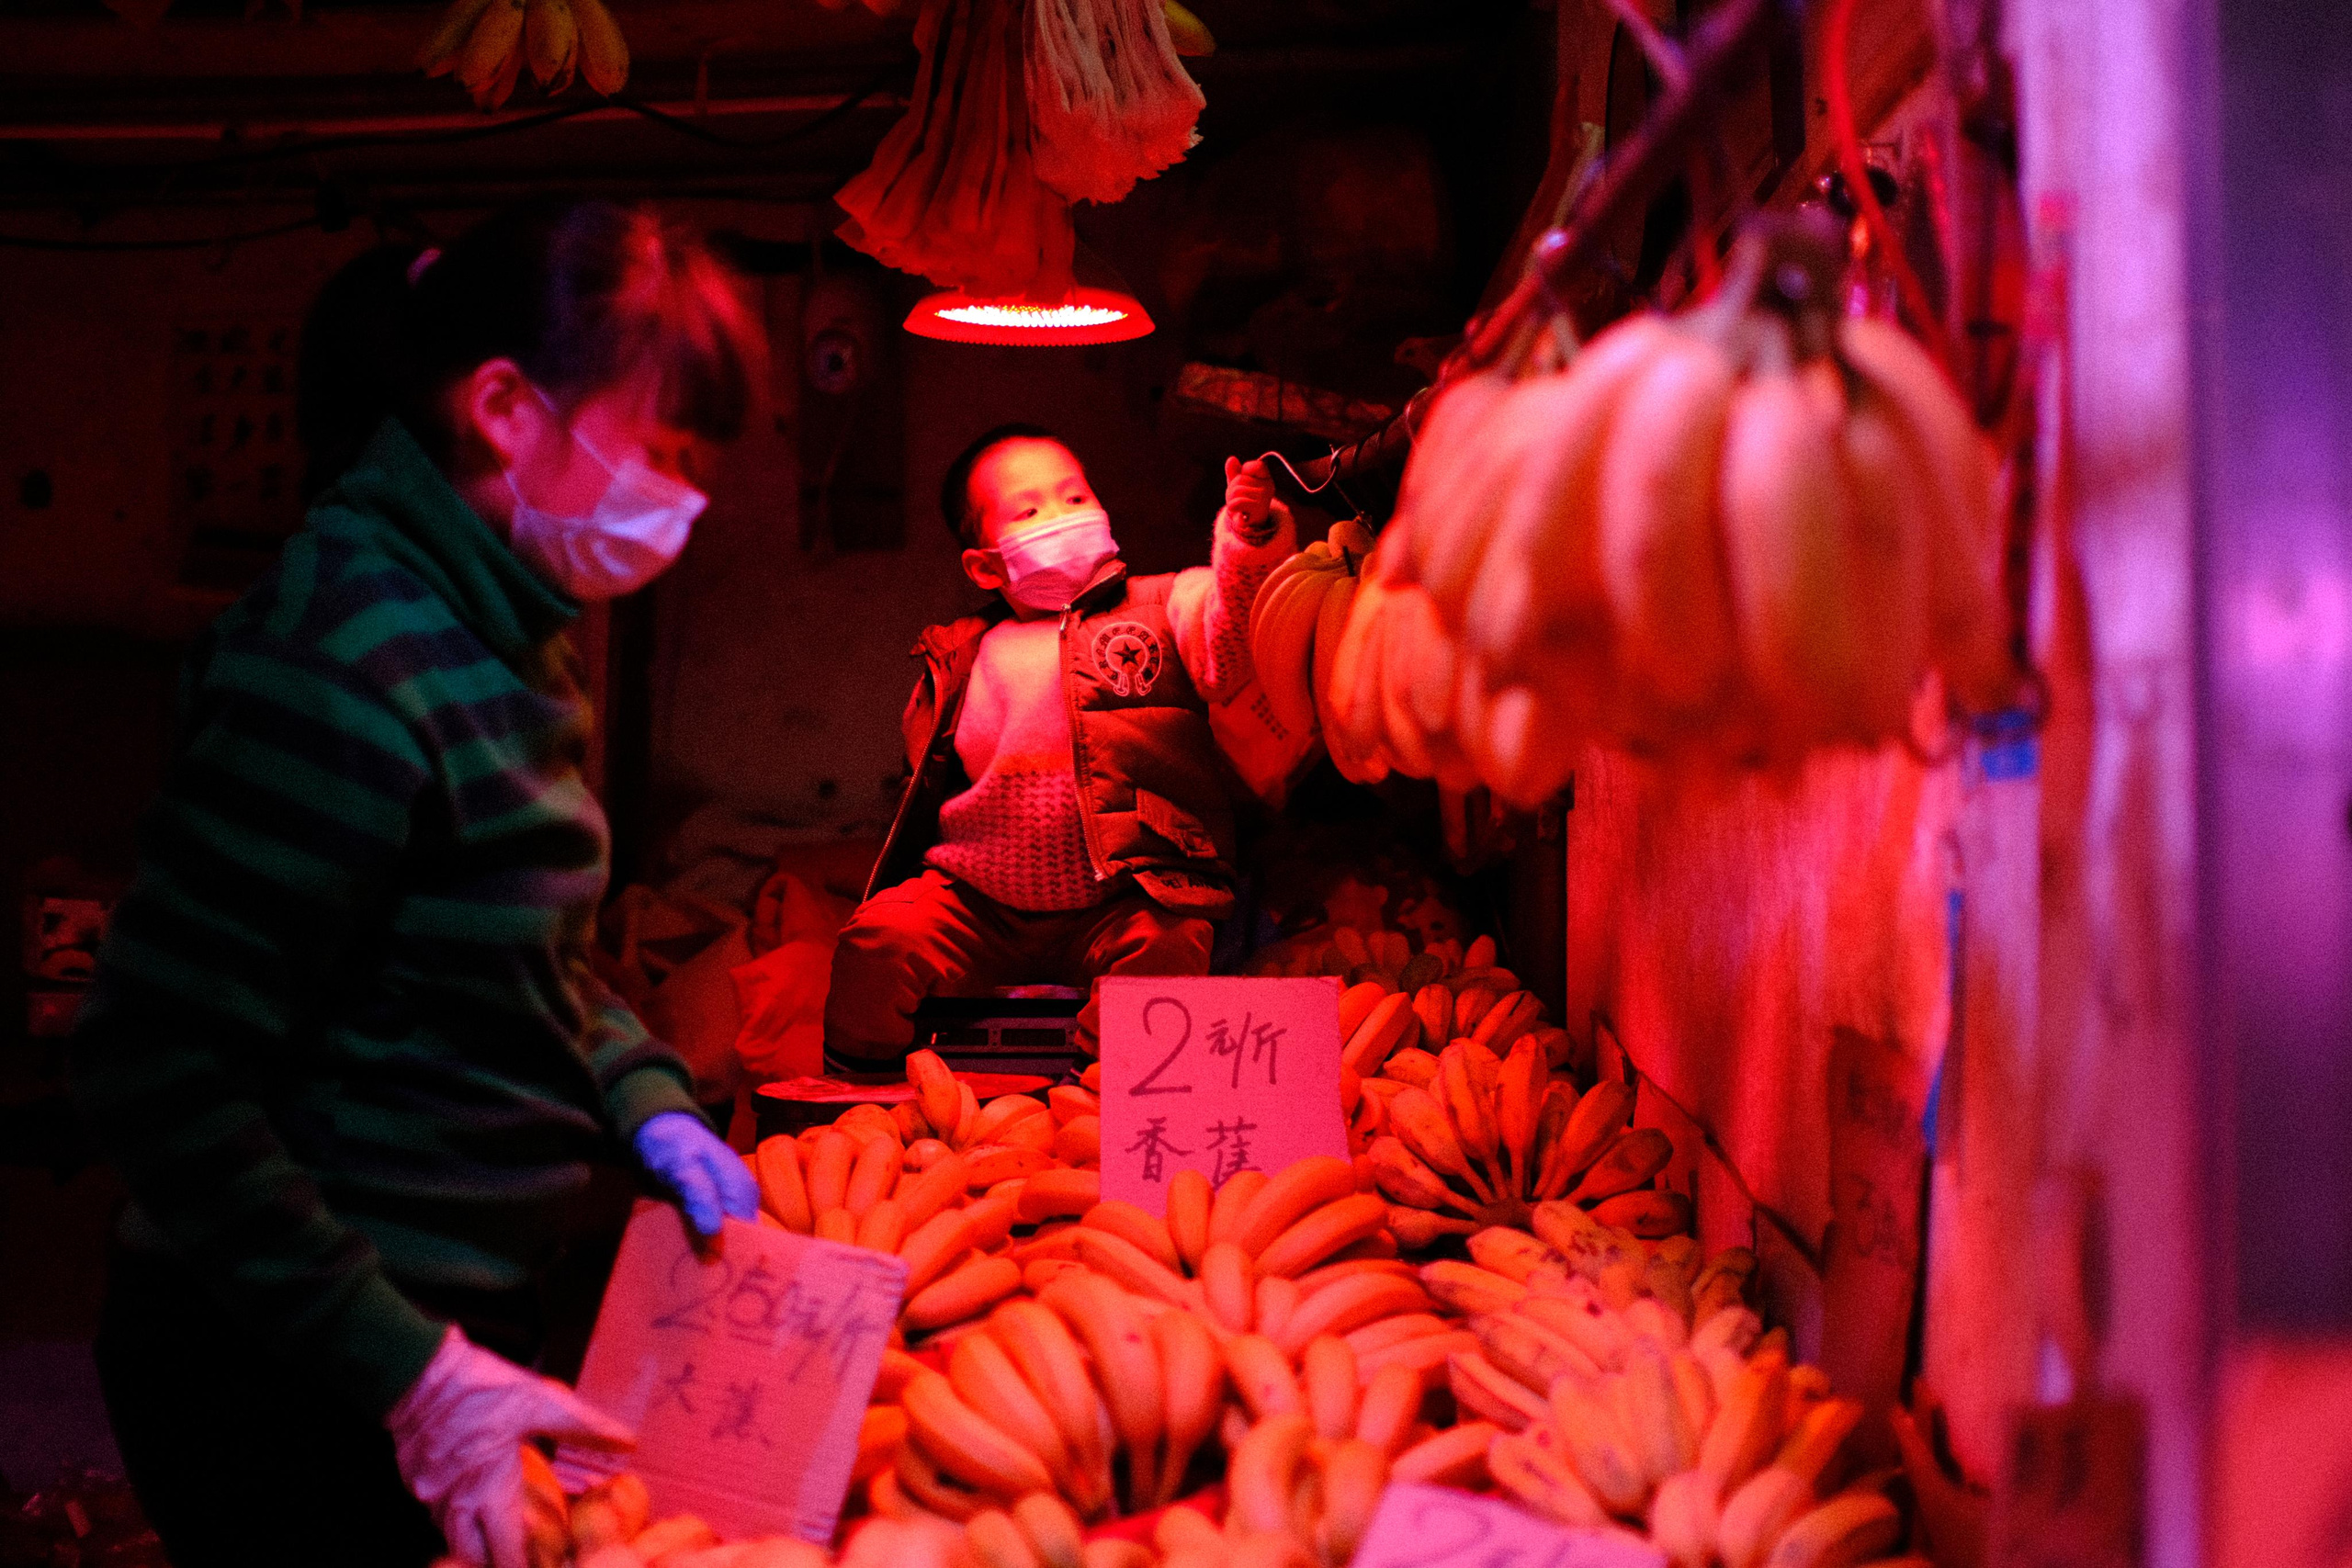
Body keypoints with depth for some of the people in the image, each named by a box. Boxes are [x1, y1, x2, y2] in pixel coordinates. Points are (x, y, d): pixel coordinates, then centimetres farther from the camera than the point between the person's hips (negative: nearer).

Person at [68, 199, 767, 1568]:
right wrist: (410, 1376, -25)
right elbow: (159, 1074, -24)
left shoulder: (502, 634, 7)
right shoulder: (346, 662, -23)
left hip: (474, 1311, 9)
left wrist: (647, 1106, 0)